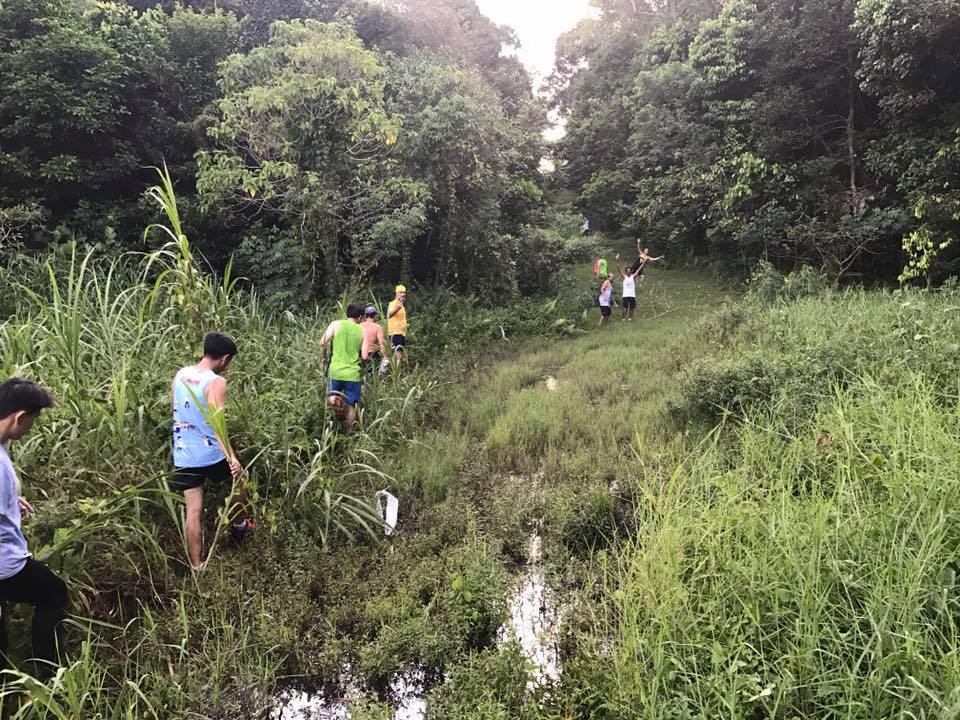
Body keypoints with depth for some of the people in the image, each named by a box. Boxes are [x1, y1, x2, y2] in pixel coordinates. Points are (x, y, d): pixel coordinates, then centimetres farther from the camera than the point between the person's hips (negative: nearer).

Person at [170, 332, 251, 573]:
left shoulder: (180, 374, 3)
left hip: (183, 456, 5)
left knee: (193, 511, 8)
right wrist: (231, 457, -35)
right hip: (211, 454, -5)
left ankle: (197, 565, 14)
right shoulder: (216, 383, -18)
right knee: (237, 481, 25)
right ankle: (240, 526, 44)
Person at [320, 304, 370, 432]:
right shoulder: (362, 331, 1)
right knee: (351, 405, 12)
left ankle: (335, 400, -13)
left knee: (332, 396, 19)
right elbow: (364, 357, -2)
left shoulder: (336, 324, 0)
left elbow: (322, 343, -9)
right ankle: (349, 431, 12)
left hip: (336, 370, 0)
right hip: (352, 373, 0)